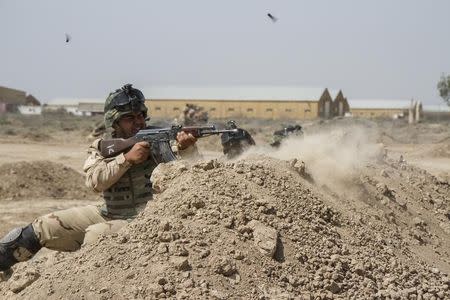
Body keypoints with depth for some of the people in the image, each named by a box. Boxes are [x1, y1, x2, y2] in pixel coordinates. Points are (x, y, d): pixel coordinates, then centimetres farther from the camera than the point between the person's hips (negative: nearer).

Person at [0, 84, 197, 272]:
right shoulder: (100, 148, 4)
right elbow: (96, 181, -13)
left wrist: (184, 149, -32)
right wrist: (127, 158, -24)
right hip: (107, 215, 4)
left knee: (96, 235, -31)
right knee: (45, 226, -6)